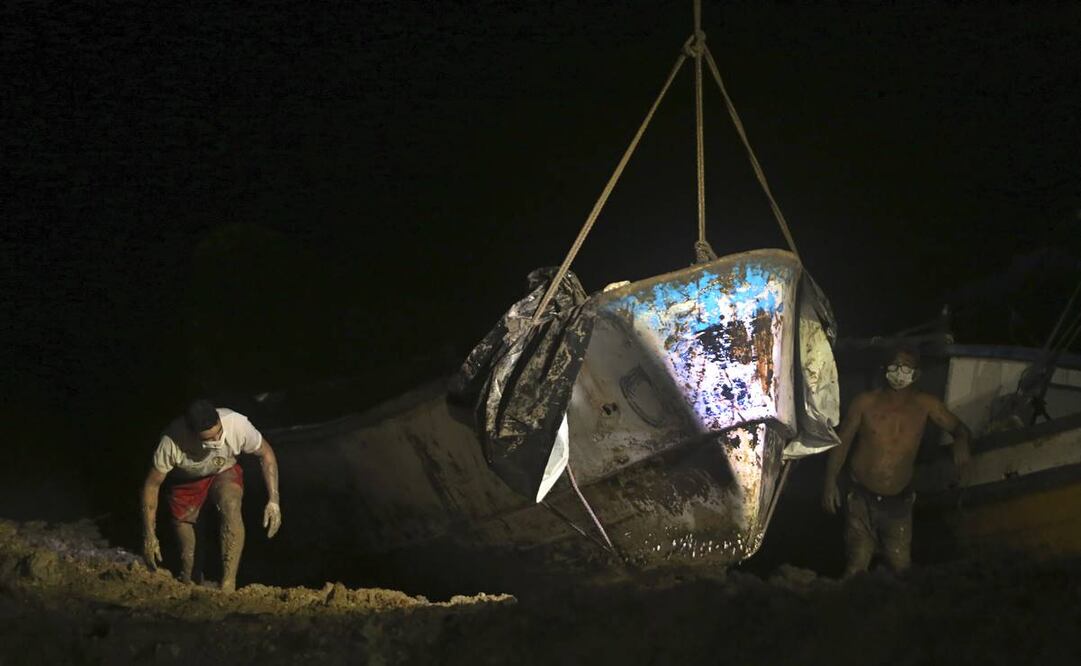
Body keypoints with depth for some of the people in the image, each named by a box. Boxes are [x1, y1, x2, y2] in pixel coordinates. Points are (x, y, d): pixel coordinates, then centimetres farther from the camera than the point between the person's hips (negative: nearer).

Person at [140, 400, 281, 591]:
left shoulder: (237, 423, -35)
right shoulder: (172, 443, -37)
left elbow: (266, 453, -15)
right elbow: (152, 485, -23)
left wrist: (274, 500, -21)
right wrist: (149, 536, -22)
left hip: (225, 473, 0)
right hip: (185, 482, 0)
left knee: (231, 506, -32)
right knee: (186, 552, 0)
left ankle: (228, 587, -32)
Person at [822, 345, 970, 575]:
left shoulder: (925, 405, -1)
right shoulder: (865, 402, -5)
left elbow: (958, 427, 7)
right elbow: (842, 442, 1)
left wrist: (961, 441, -18)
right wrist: (830, 481, -8)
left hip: (899, 502, 1)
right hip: (862, 498, -1)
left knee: (901, 567, 7)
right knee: (856, 569, 1)